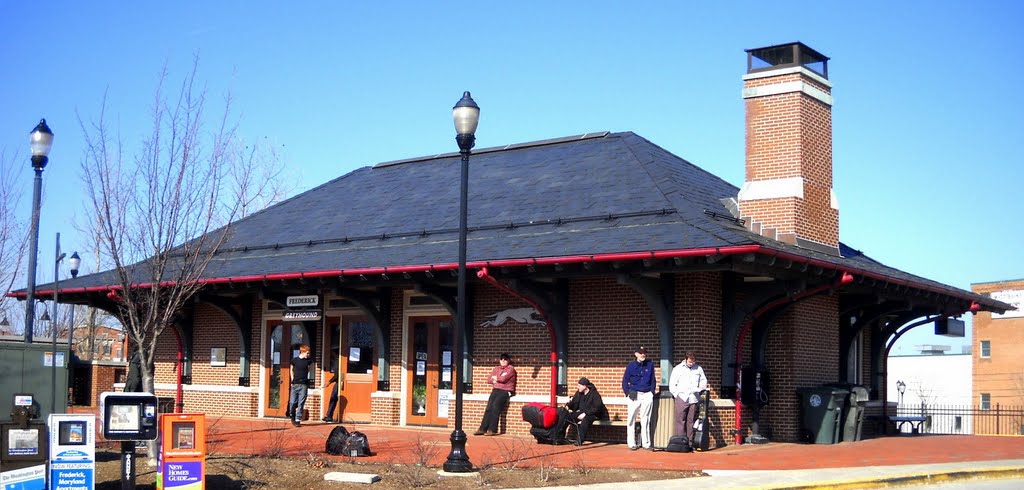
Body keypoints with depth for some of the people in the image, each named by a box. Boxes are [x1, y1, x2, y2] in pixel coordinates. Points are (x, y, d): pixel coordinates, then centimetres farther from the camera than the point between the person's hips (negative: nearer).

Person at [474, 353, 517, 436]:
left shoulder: (510, 369, 2)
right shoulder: (496, 369, 21)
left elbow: (503, 379, -12)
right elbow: (489, 379, 15)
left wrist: (495, 378, 6)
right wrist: (495, 381, -6)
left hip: (505, 391, -5)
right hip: (495, 390, 5)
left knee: (495, 406, -24)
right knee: (489, 407, -15)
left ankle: (492, 430, -25)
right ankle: (483, 429, -19)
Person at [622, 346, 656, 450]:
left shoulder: (650, 365, 4)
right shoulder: (631, 366, -1)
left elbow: (653, 380, 12)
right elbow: (625, 381, 4)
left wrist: (652, 392, 4)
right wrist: (628, 393, -4)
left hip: (647, 395, 1)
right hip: (634, 395, -1)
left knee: (646, 420, 5)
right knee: (631, 420, 0)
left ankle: (646, 443, 10)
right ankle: (631, 444, 6)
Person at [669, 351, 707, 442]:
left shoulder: (699, 369, 10)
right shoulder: (678, 368, 3)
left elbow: (704, 381, 19)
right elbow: (672, 384, 3)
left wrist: (699, 390, 3)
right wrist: (677, 394, -3)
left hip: (693, 399, 3)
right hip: (681, 399, -2)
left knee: (691, 421, 3)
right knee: (680, 421, -6)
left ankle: (690, 441, 7)